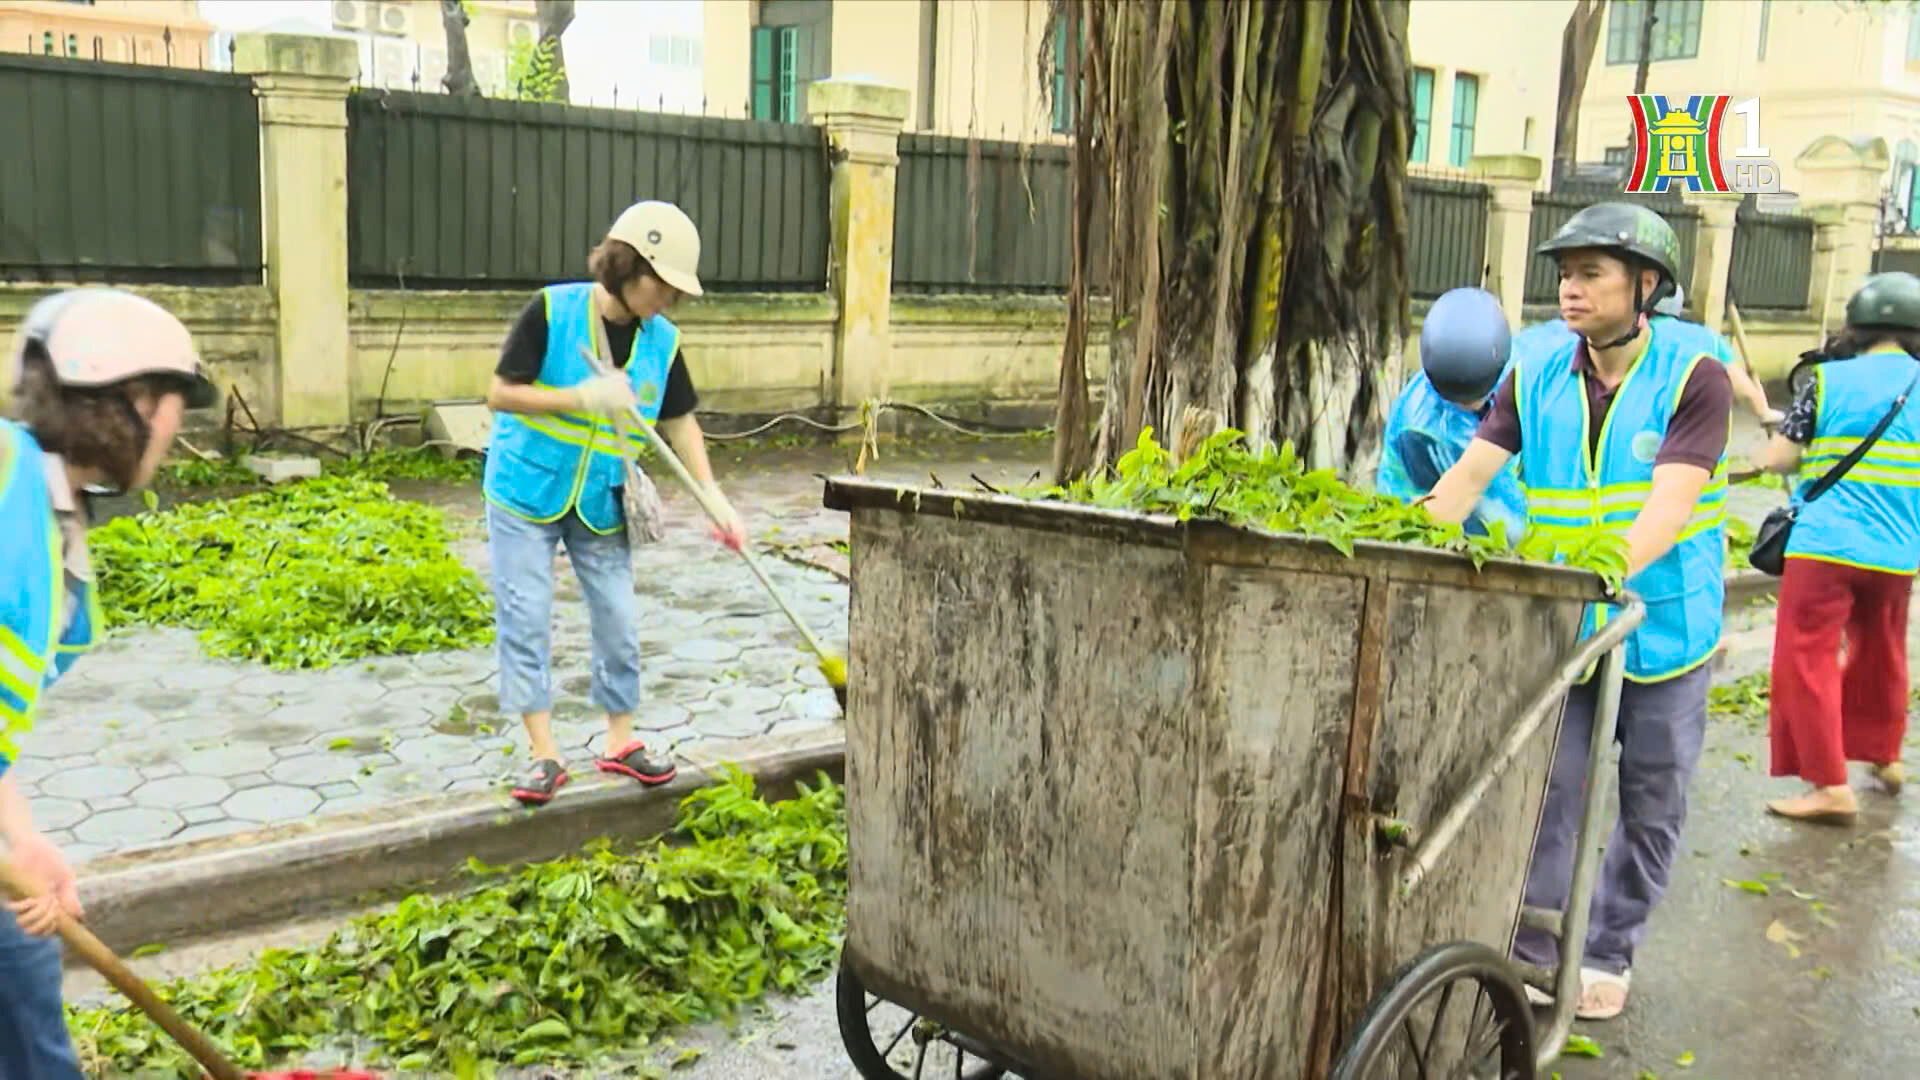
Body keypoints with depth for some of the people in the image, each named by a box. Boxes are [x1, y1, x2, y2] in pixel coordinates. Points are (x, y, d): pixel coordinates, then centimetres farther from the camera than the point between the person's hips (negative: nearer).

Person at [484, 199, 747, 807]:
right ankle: (544, 754, 7)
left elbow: (680, 422, 4)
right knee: (525, 618, -2)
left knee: (617, 619, 6)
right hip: (526, 491, -3)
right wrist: (582, 399, -28)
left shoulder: (662, 341, -5)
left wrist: (715, 499, -6)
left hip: (602, 505, 3)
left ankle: (620, 741, 22)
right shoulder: (551, 311, -16)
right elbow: (500, 394, -15)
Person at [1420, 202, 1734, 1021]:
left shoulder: (1693, 378, -11)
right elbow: (1468, 474, -8)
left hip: (1664, 623, -2)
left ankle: (1611, 953, 29)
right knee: (1548, 791, 2)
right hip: (1560, 625, 2)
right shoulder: (1536, 379, -1)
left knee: (1650, 802, 11)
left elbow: (1670, 504, -23)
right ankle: (1533, 953, 15)